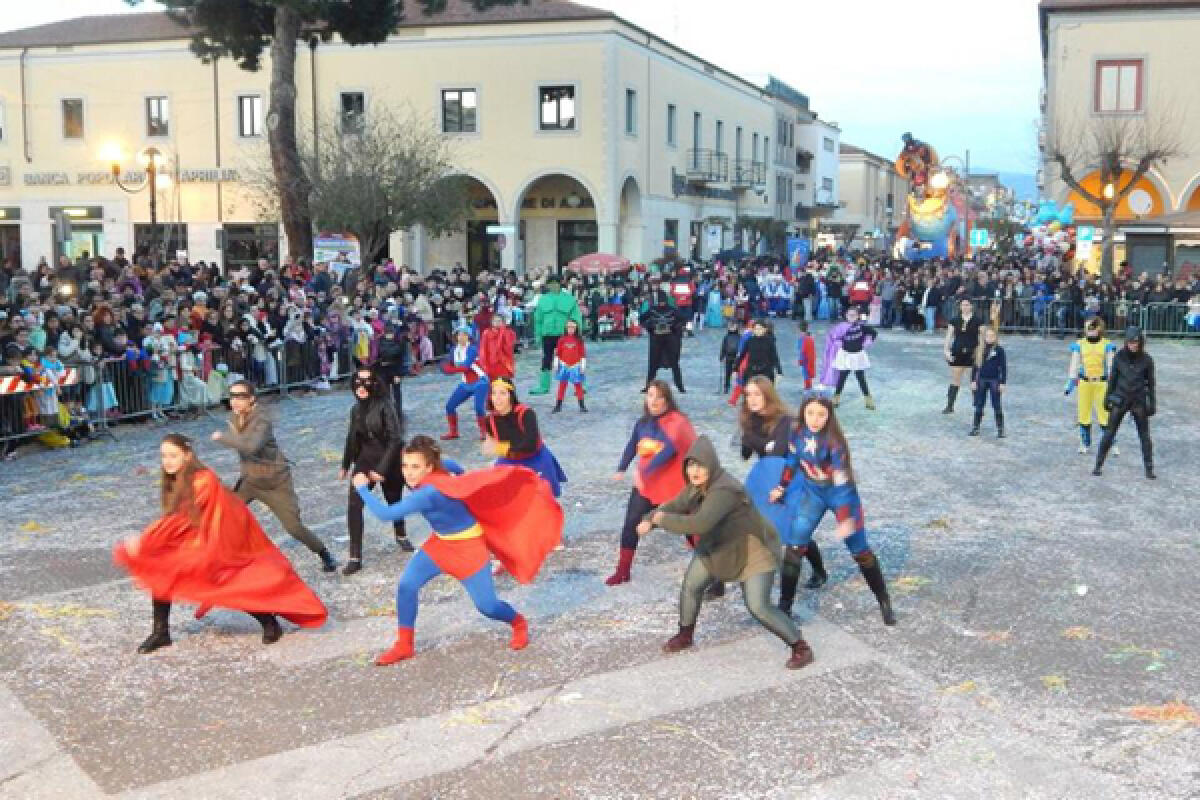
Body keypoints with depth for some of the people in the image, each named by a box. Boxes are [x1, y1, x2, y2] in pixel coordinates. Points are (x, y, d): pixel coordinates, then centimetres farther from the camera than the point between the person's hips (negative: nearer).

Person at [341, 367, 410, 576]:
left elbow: (396, 439, -20)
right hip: (365, 462, 4)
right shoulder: (356, 409, 0)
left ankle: (401, 535, 49)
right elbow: (352, 439, 13)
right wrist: (345, 465, 21)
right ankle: (355, 557, -7)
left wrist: (382, 468, -23)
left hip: (389, 463, -4)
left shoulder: (385, 406, -18)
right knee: (353, 506, -12)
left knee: (394, 501, 17)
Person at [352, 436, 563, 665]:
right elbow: (453, 467, 9)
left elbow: (386, 514, -39)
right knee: (406, 586, -3)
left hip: (468, 547, -8)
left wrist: (363, 488, -27)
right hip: (441, 543, 8)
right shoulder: (435, 471, -14)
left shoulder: (429, 493, -38)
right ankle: (404, 646, 10)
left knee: (486, 606, 1)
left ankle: (519, 624, 33)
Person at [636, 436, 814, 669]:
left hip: (753, 550, -8)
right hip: (717, 546, 9)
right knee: (691, 586, 9)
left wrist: (662, 518, -33)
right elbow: (674, 507, 3)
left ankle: (801, 647, 2)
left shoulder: (724, 490, -37)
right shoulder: (696, 487, -8)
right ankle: (685, 636, 34)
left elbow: (699, 524, -47)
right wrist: (649, 520, -17)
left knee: (758, 607, -16)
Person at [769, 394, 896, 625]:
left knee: (860, 551, 1)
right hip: (812, 493, 4)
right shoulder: (798, 433, -12)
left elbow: (842, 482, -28)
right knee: (795, 545, -7)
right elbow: (792, 461, 7)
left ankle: (885, 603, 17)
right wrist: (782, 487, 16)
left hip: (839, 493, -4)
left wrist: (845, 518, -32)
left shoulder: (834, 441, -27)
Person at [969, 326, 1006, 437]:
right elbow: (975, 366, 8)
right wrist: (973, 380, 4)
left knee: (997, 406, 0)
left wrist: (1002, 382, -8)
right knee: (979, 405, 9)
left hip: (994, 381, -3)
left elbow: (1004, 367, -5)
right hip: (981, 380, 4)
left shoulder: (999, 350, -6)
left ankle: (1000, 429, 7)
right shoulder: (980, 350, 3)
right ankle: (975, 428, 18)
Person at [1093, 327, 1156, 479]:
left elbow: (1151, 382, 1)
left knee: (1145, 436, 4)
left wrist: (1153, 404, 0)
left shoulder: (1146, 359, -5)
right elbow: (1112, 379, 4)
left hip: (1139, 402, 0)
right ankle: (1098, 465, 10)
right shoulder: (1119, 357, -4)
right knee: (1109, 433, 2)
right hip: (1120, 400, 0)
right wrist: (1107, 398, 6)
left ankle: (1149, 469, 13)